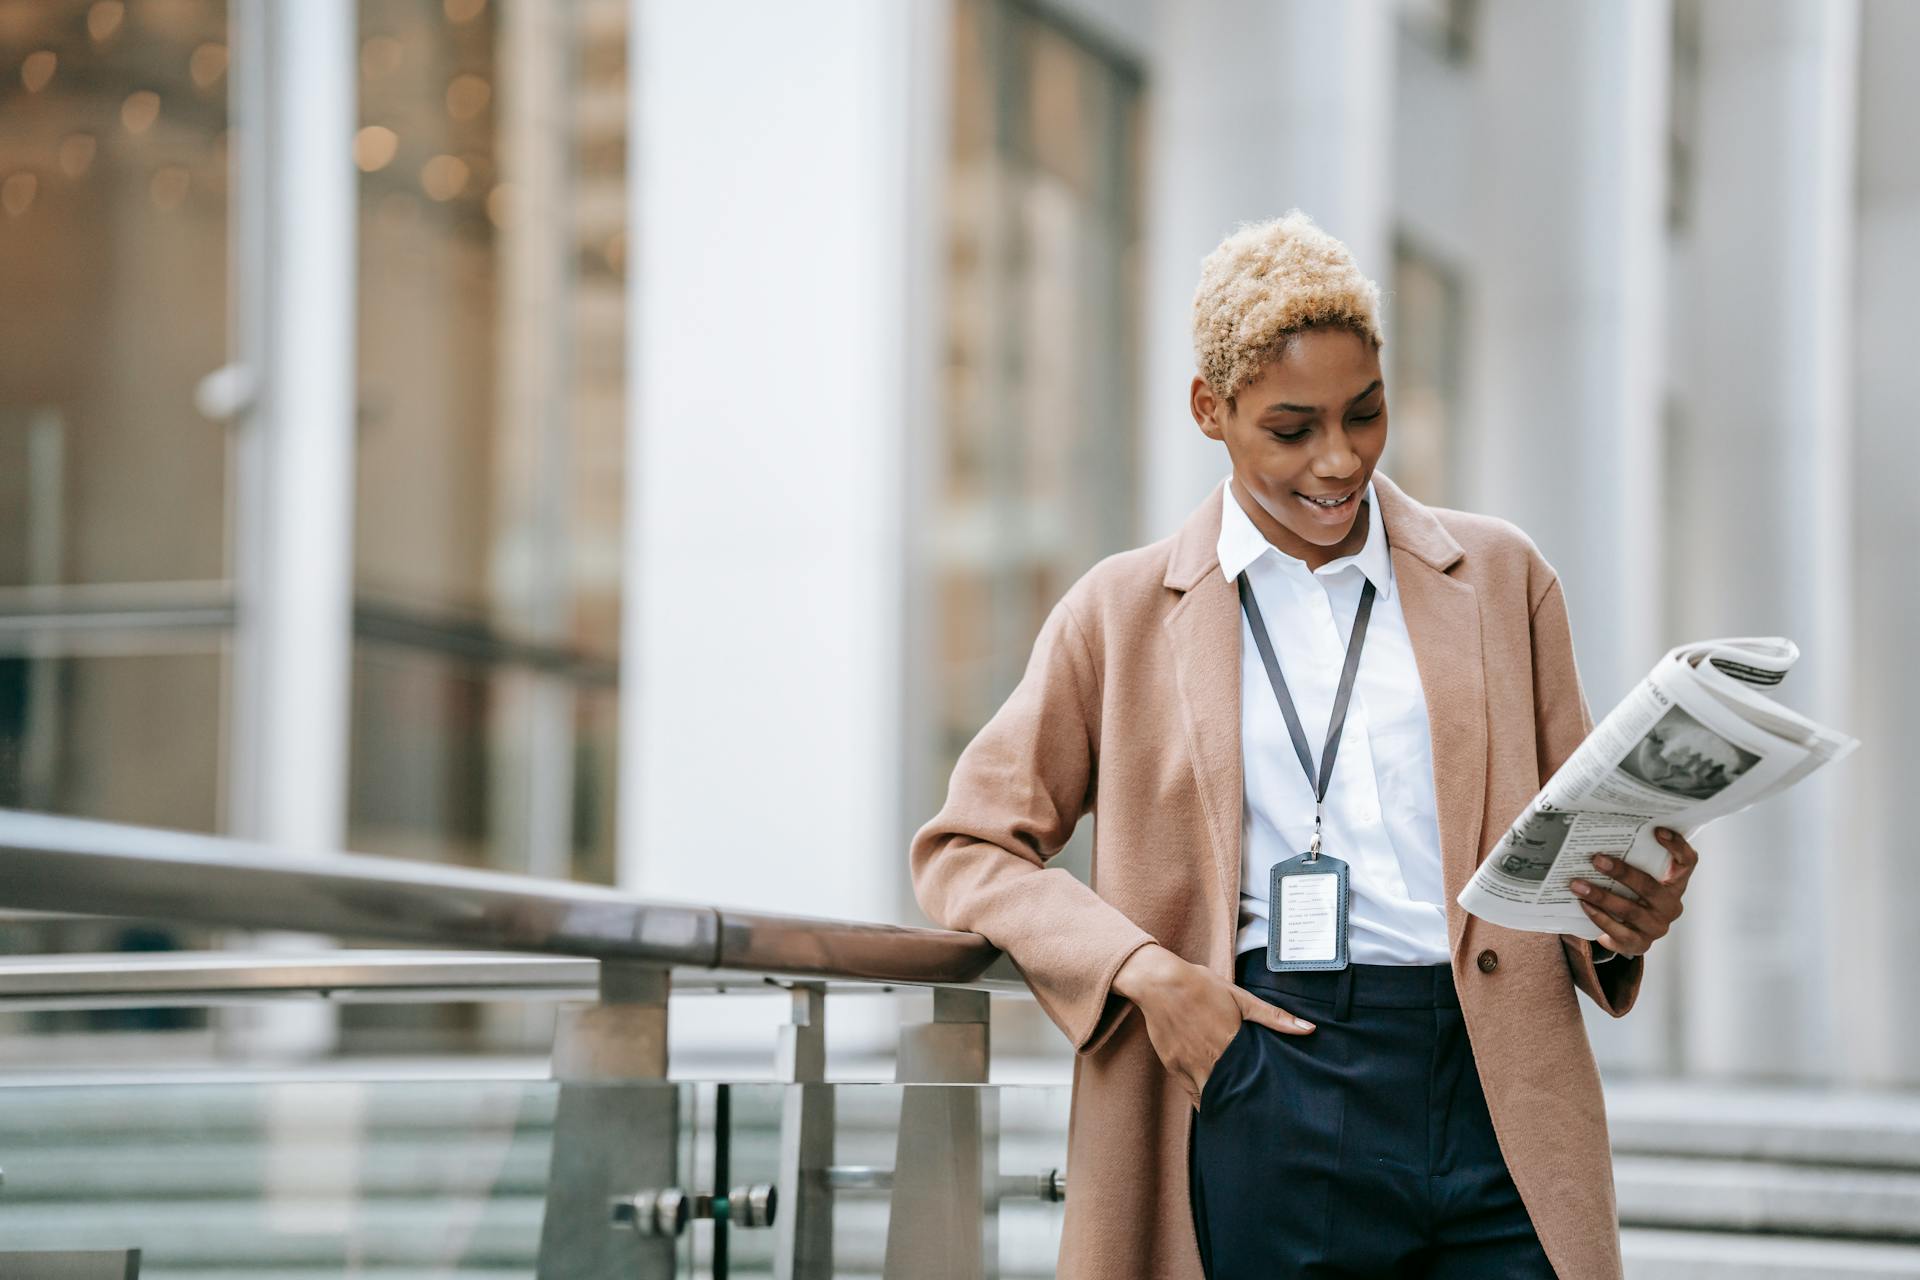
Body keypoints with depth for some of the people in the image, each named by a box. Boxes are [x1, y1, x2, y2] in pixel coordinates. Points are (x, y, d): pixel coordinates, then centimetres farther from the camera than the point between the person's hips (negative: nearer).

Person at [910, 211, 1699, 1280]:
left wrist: (1627, 914, -6)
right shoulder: (1125, 613, 11)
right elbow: (968, 851, 11)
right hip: (1256, 1106, -1)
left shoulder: (1501, 578, 15)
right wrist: (1139, 971, -5)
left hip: (1497, 1113, 1)